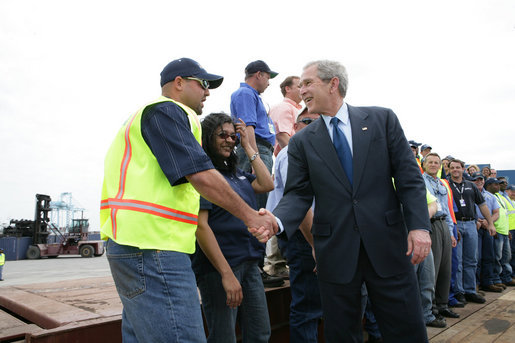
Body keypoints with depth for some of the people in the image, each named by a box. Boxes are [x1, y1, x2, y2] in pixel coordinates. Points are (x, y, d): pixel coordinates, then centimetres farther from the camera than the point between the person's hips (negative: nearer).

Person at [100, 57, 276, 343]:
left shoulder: (150, 113, 25)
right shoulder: (166, 111, -8)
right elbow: (201, 175, -19)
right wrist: (251, 216, -13)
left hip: (137, 246, 11)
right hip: (151, 246, -11)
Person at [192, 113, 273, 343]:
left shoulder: (234, 172, 14)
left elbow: (267, 185, 11)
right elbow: (200, 225, -17)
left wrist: (247, 146, 10)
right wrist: (226, 274, -20)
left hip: (249, 263, 8)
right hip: (218, 266, -8)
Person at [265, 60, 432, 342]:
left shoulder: (382, 119, 4)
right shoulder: (302, 142, 5)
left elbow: (409, 176, 2)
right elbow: (298, 194, 0)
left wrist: (419, 224, -7)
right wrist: (276, 221, -19)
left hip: (387, 245, 0)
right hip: (336, 252, 1)